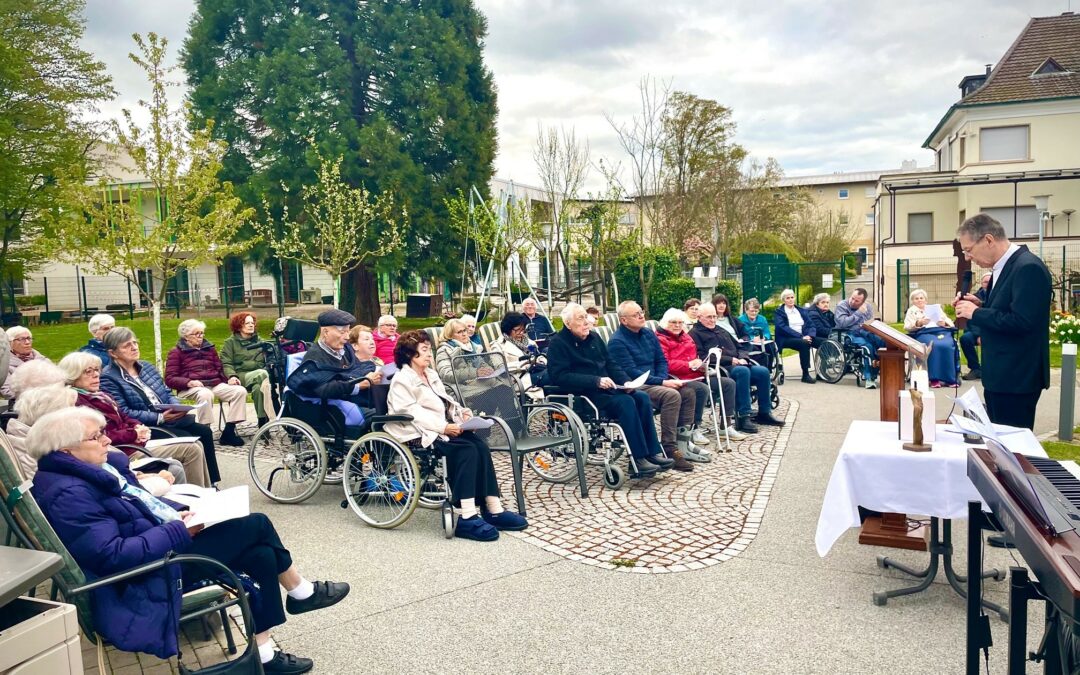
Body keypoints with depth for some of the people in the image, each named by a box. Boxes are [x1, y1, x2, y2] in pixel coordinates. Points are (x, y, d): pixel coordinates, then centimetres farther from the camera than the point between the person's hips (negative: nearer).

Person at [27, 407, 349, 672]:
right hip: (152, 572, -10)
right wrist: (177, 531, -22)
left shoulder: (89, 470, 10)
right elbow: (111, 555, -28)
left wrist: (178, 513, 1)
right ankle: (301, 592, 13)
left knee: (260, 554, -3)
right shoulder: (68, 495, -21)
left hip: (164, 542, 10)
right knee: (257, 525, -11)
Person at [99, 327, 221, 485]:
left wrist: (177, 407, -5)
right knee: (188, 440, -25)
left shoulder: (146, 366, 16)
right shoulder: (108, 378, -8)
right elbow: (124, 414, -16)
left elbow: (167, 393, 17)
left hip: (169, 417, 7)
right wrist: (160, 418, -21)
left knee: (204, 431, -15)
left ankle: (211, 483, -11)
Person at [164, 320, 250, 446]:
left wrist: (230, 378, 0)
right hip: (191, 388, -5)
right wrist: (189, 382, -19)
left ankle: (229, 431, -24)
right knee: (205, 394, -40)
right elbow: (170, 378, 0)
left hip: (215, 384, 5)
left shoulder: (210, 348, 24)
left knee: (240, 390, -22)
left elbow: (220, 370, 24)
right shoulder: (176, 352, 9)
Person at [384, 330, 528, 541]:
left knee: (480, 445, -17)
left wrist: (461, 412, 2)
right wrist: (443, 427, -24)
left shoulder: (431, 374, 24)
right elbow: (411, 412, -17)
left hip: (441, 428, 8)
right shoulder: (402, 380, -4)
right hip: (419, 433, -8)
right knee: (467, 449, -29)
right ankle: (467, 518, -32)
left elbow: (445, 403, 25)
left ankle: (493, 509, -18)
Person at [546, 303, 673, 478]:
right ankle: (638, 460, -25)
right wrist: (596, 381, -24)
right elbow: (560, 376, -17)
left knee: (642, 397, -15)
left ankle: (653, 452, -14)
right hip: (581, 395, -7)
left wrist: (626, 381, -2)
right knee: (625, 402, -28)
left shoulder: (594, 337, 17)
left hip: (606, 389, 7)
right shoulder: (558, 343, -5)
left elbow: (611, 364, 18)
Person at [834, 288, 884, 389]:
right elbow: (843, 323, -17)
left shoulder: (868, 306, 14)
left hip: (865, 332, 5)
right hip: (850, 334, -5)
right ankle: (869, 378, -25)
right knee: (868, 346, -33)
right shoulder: (841, 306, -2)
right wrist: (859, 313, -12)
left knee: (883, 342, -25)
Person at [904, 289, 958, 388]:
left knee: (947, 346, -32)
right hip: (924, 332, -2)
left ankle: (950, 378, -26)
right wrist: (918, 323, -13)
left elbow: (949, 321, 18)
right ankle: (934, 378, -33)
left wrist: (943, 322, -5)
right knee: (934, 346, -36)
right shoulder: (911, 311, 21)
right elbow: (907, 327, 5)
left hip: (941, 330, 2)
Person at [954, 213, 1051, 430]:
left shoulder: (1028, 267, -19)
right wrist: (981, 306, 3)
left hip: (1017, 378, -10)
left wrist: (976, 313, -17)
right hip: (999, 375, 10)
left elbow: (1022, 321, -27)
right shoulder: (1003, 267, 12)